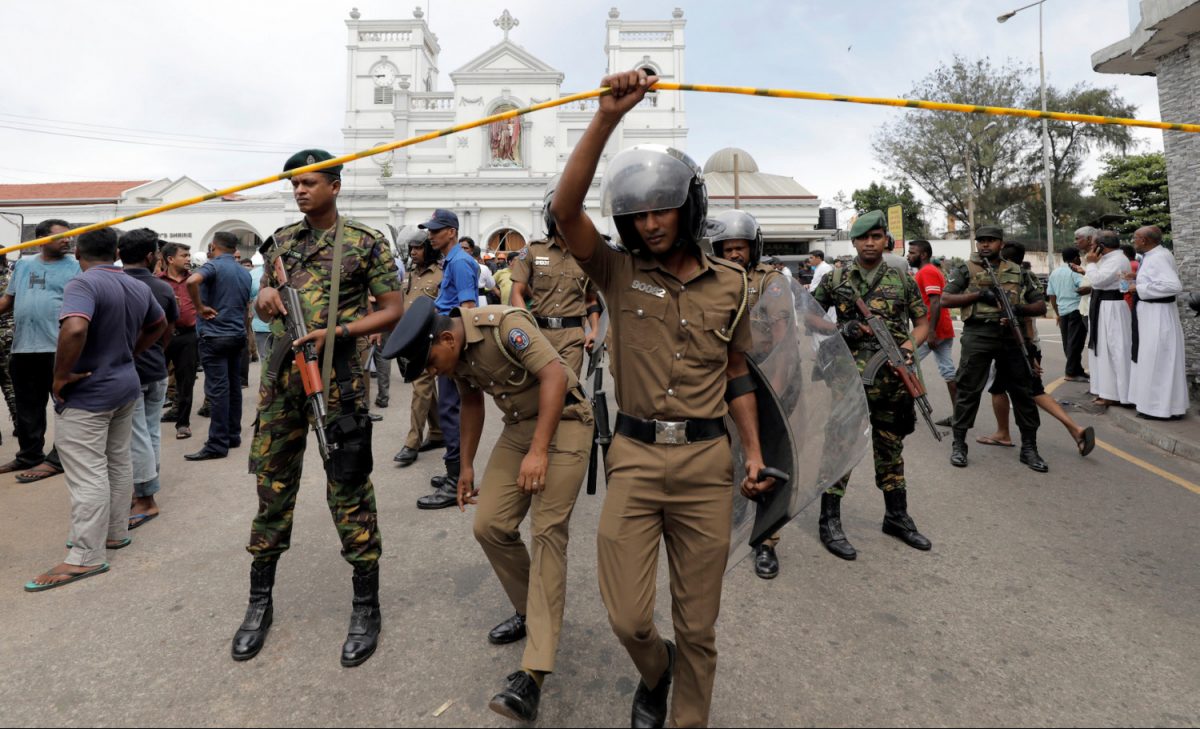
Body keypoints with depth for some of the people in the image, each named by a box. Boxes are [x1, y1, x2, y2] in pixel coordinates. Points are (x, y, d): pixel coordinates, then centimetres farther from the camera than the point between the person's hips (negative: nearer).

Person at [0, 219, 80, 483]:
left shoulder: (76, 267, -1)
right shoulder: (23, 265, 14)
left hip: (60, 348, -6)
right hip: (22, 347, 6)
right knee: (27, 408, 15)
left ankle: (56, 459, 8)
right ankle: (29, 456, 27)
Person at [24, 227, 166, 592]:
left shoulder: (83, 284, -18)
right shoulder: (139, 287, 6)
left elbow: (74, 329, -35)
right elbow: (159, 325, 23)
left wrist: (60, 376, -23)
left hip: (86, 396, -8)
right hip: (126, 386, 8)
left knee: (87, 476, -3)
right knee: (118, 463, 17)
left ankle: (86, 557, 3)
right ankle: (116, 533, 29)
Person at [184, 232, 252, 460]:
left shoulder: (213, 265, -9)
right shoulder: (245, 273, 12)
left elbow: (192, 281, -29)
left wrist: (200, 307, -17)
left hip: (215, 335, -7)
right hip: (238, 335, 7)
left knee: (217, 389, -6)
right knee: (234, 386, 12)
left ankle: (217, 444, -4)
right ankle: (233, 436, 19)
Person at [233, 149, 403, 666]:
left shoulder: (366, 243, -1)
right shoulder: (281, 241, 14)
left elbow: (394, 310, -4)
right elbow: (261, 306, 21)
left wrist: (338, 331, -15)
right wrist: (265, 299, -3)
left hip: (338, 379, -5)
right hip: (281, 375, 5)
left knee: (348, 489, -2)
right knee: (273, 486, 11)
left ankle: (366, 607, 13)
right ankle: (260, 602, 27)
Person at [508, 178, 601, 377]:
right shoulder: (532, 252, 4)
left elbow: (591, 300, 17)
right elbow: (517, 294, 0)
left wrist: (594, 330, 2)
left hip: (572, 334, 0)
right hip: (538, 331, 0)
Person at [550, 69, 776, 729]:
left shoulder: (728, 283, 7)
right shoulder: (618, 273, 2)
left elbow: (736, 372, 14)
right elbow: (565, 209, -14)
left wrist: (754, 451, 6)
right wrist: (608, 116, -20)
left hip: (707, 461, 1)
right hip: (634, 456, -1)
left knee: (697, 623, 11)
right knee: (627, 616, 3)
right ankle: (654, 671, 39)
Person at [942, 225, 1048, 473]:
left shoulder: (1017, 272, 15)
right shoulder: (965, 270, 6)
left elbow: (1040, 305, 14)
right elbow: (945, 299, -4)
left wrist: (1020, 309, -7)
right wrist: (979, 295, -13)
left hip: (1011, 336, 3)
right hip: (977, 336, -3)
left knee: (1023, 391, 5)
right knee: (968, 390, 0)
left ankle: (1029, 448, 16)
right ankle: (958, 444, 10)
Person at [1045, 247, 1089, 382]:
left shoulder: (1054, 273, 11)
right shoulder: (1074, 272, -8)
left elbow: (1051, 295, 14)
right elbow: (1084, 286, -28)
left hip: (1062, 311, 7)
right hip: (1076, 310, -7)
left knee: (1068, 343, 11)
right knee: (1075, 343, -3)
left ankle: (1077, 370, 20)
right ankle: (1071, 373, -3)